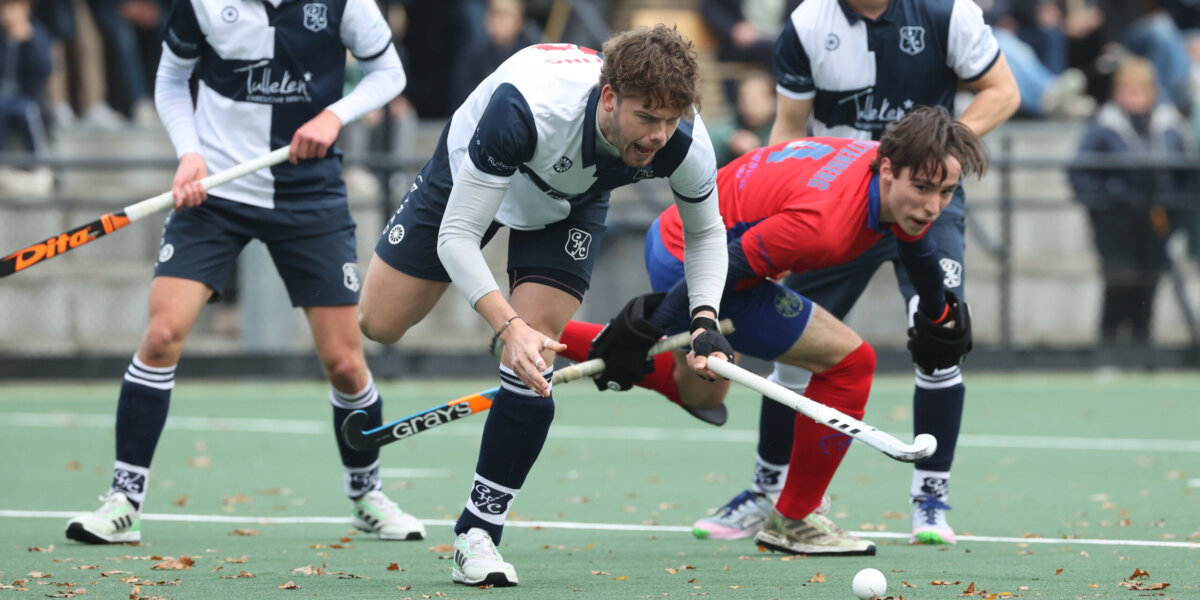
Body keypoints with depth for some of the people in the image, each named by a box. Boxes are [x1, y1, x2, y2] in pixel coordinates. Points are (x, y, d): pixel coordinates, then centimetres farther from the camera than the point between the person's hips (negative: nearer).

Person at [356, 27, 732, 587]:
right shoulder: (525, 106, -47)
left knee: (534, 361, -15)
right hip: (468, 179, -2)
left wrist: (705, 319, -25)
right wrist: (508, 325, -53)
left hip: (570, 207, 2)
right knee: (378, 325, 3)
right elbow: (457, 235, -39)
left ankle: (477, 536, -3)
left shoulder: (684, 143, -34)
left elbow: (705, 230, -9)